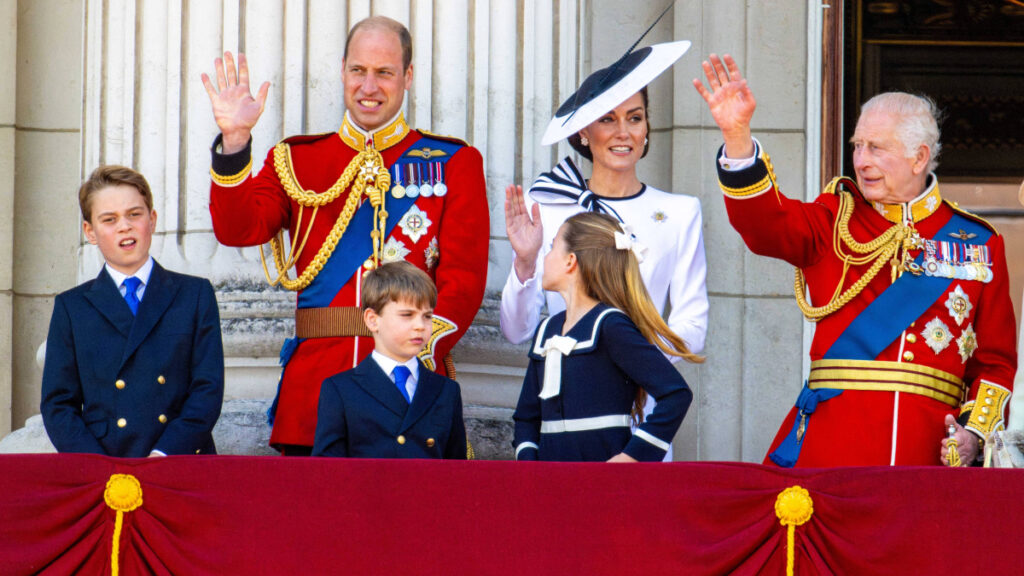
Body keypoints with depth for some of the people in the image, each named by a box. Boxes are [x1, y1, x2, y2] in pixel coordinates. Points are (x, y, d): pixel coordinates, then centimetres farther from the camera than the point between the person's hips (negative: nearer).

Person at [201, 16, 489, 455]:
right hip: (314, 381, 2)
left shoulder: (453, 163, 8)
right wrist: (233, 140, -15)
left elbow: (464, 276, -1)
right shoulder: (295, 160, 14)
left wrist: (420, 352, -15)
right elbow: (238, 229, -1)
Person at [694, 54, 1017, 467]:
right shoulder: (836, 220, 11)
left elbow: (996, 361, 12)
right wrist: (737, 135, -23)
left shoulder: (980, 244, 12)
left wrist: (974, 432, -4)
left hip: (928, 449, 0)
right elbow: (765, 222, -10)